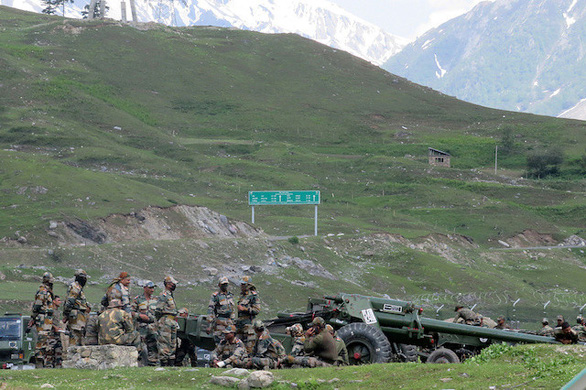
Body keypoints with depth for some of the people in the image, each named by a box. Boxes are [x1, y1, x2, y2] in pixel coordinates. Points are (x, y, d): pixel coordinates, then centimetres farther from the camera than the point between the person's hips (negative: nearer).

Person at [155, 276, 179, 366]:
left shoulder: (170, 296, 20)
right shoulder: (163, 296, -11)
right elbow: (158, 311, -15)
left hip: (172, 323, 10)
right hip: (165, 322, -10)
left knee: (173, 344, 10)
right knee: (164, 343, -9)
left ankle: (171, 363, 14)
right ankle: (164, 363, -9)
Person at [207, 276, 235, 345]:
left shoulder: (230, 295, 15)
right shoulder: (215, 296, -6)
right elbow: (210, 309, -9)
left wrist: (233, 320, 18)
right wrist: (211, 321, -15)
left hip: (229, 320, 6)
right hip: (220, 320, -6)